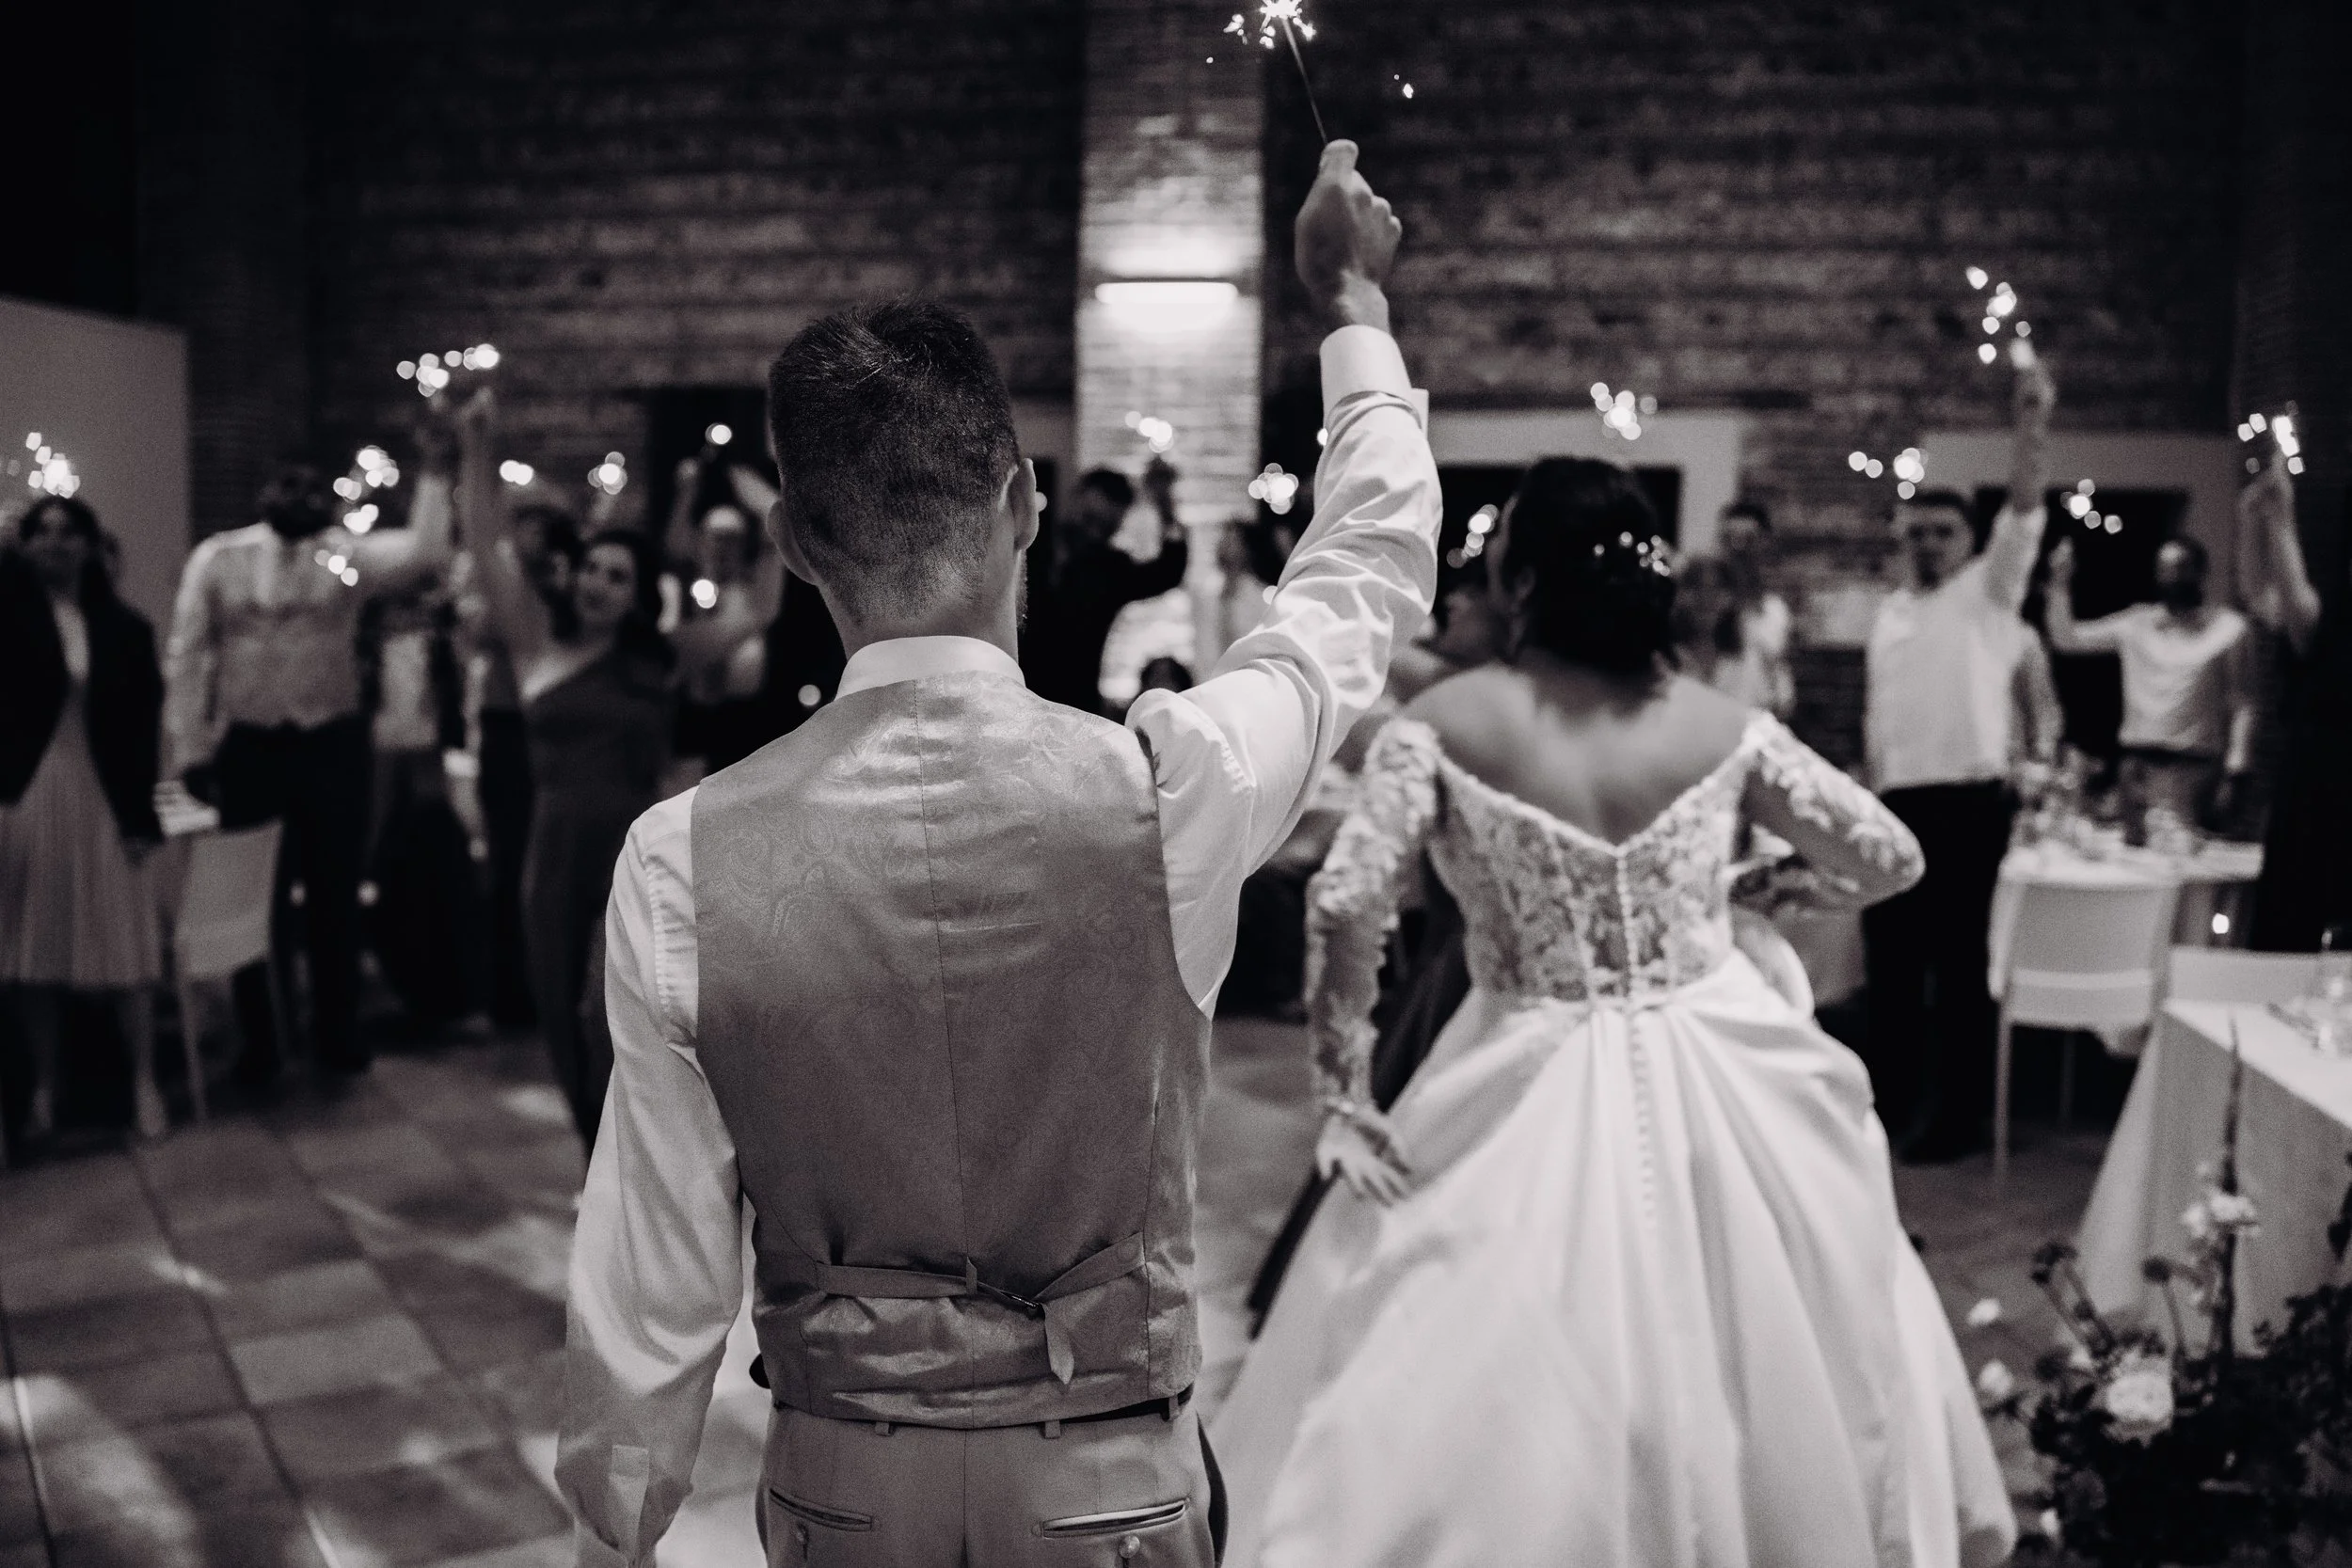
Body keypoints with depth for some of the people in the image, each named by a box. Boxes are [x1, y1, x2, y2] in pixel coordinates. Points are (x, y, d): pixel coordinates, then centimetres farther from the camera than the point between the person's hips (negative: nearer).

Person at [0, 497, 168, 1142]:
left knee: (123, 944, 2)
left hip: (101, 800, 0)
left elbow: (142, 727, 2)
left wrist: (141, 816, -3)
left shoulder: (124, 627, 3)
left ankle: (143, 1082, 13)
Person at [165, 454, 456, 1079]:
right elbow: (186, 657, -3)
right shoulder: (218, 558, -3)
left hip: (332, 745, 0)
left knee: (335, 898, 11)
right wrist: (189, 752, -8)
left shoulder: (349, 553, -3)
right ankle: (258, 1044, 24)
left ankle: (338, 1035, 27)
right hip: (247, 748, 0)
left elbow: (426, 552, -19)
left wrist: (433, 471, -23)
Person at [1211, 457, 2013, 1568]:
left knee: (1501, 1412, 11)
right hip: (1719, 1091, 3)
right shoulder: (1723, 728, -2)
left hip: (1531, 1100, -2)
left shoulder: (1446, 724, -10)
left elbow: (1346, 908, -18)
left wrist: (1345, 1092, -8)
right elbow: (1891, 858, 4)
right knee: (1768, 1374, 22)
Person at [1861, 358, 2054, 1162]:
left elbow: (2023, 510, -16)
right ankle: (1890, 1099, 23)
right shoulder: (1888, 614, 16)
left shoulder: (1988, 593, 0)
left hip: (1967, 802, -5)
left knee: (1960, 962, 0)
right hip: (1896, 800, 6)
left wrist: (2033, 420, -29)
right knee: (1889, 960, 11)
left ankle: (1956, 1115, 8)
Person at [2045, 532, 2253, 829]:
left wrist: (2234, 775, -5)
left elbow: (2242, 705, 1)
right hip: (2135, 764, 4)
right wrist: (2060, 583, 0)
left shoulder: (2228, 628, 2)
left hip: (2190, 768, -4)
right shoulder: (2137, 623, 12)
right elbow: (2067, 638, 11)